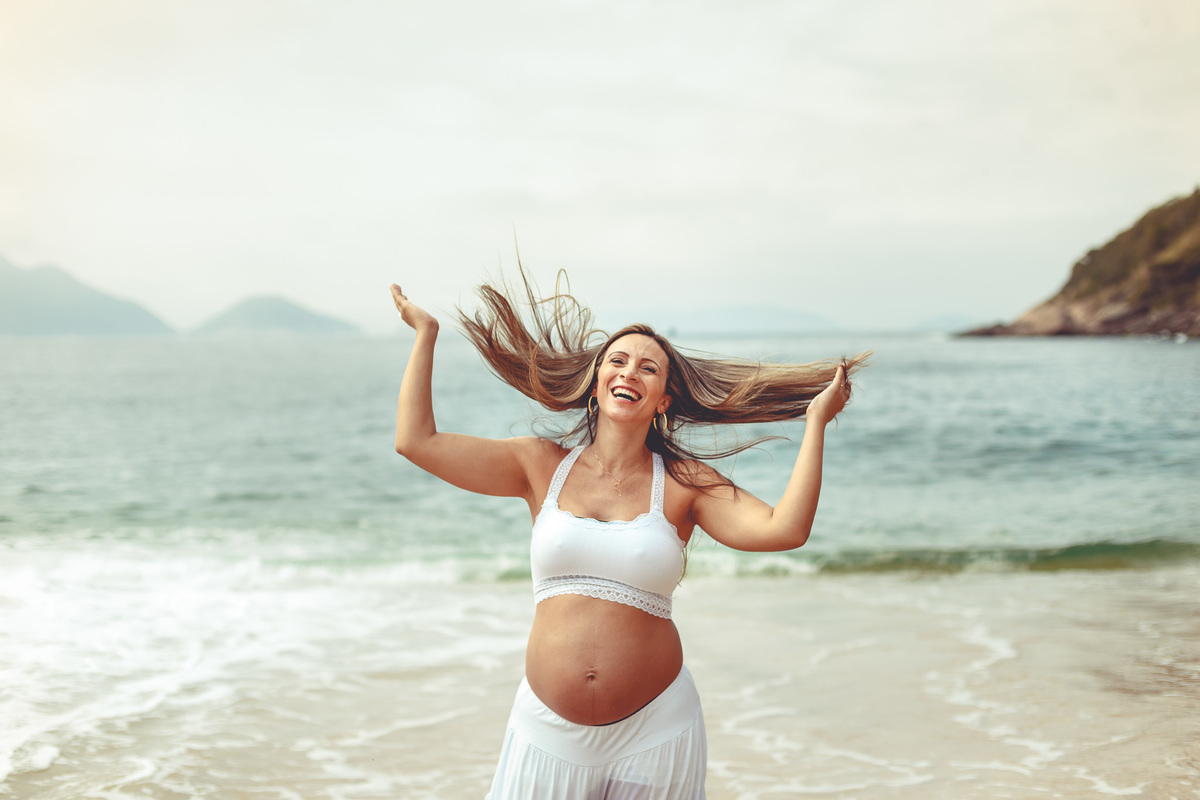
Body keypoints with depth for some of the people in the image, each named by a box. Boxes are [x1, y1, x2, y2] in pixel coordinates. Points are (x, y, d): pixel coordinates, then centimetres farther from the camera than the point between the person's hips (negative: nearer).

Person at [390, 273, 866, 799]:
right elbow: (416, 441, 0)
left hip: (652, 733, -1)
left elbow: (784, 529, -14)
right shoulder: (543, 466, 3)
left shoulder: (683, 482, 0)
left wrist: (816, 421, -10)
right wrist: (425, 334, 7)